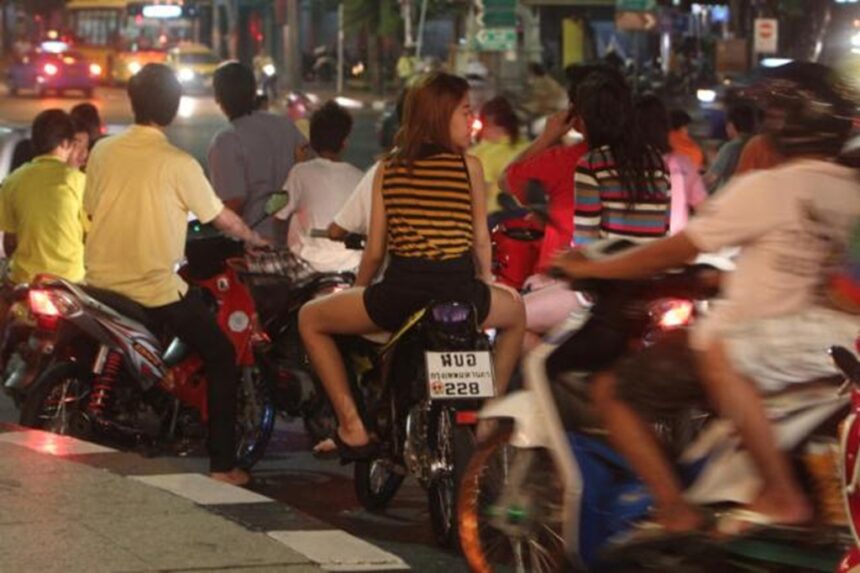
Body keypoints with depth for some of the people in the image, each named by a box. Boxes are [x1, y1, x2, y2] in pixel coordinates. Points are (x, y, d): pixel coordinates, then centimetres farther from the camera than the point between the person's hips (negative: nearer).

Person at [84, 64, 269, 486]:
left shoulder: (103, 152, 1)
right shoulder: (178, 164, -10)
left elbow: (89, 210, 11)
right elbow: (221, 218, 0)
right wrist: (254, 238, 20)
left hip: (101, 286, 5)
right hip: (156, 290, -5)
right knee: (221, 358, 10)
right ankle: (222, 464, 6)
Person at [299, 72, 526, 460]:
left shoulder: (388, 169, 9)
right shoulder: (469, 166, 5)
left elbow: (375, 251, 10)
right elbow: (481, 240, 11)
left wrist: (358, 291, 28)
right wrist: (486, 283, 31)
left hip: (398, 294, 0)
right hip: (460, 293, 1)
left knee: (310, 319, 23)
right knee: (514, 310, 35)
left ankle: (352, 427, 12)